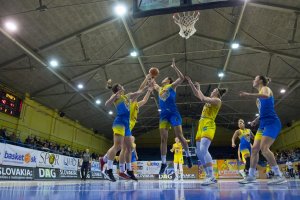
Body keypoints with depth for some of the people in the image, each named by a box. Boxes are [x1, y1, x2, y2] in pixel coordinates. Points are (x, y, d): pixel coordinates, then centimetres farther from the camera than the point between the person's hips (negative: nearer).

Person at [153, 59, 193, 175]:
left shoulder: (172, 86, 8)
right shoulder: (159, 89, 23)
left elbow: (181, 78, -6)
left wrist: (174, 67, -6)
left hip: (173, 113, -5)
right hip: (163, 115, 5)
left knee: (179, 136, -5)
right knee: (163, 139, -1)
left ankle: (188, 156, 15)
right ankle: (163, 163, 3)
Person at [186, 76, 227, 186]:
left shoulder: (217, 100, 1)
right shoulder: (210, 100, 25)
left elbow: (203, 99, -12)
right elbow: (197, 95, 29)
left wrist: (198, 88, 1)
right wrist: (191, 83, 25)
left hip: (208, 125, -9)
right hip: (201, 126, 9)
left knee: (203, 151, -24)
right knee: (200, 153, 2)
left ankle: (211, 176, -24)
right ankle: (211, 177, 5)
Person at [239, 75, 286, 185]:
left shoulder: (265, 88, -1)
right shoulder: (259, 96, 24)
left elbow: (266, 95, -28)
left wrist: (248, 94, -31)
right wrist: (256, 120, 15)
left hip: (272, 123, -9)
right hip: (263, 124, 9)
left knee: (264, 148, -21)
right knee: (254, 149, 2)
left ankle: (279, 176, -15)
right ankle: (251, 176, 6)